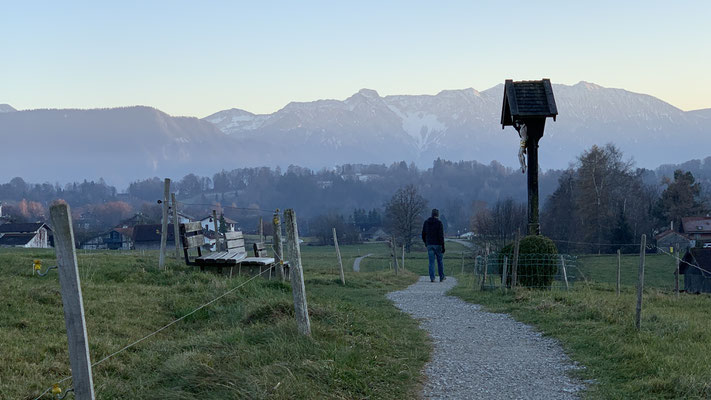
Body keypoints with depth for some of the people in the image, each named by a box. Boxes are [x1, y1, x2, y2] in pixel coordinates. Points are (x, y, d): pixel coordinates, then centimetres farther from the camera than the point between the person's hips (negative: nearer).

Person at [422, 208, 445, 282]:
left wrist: (426, 243, 24)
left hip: (429, 245, 3)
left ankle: (432, 278, -2)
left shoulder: (426, 222, 6)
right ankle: (442, 277, 16)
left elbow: (423, 234, 10)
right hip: (437, 244, -3)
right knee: (440, 261, 10)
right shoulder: (439, 223, -8)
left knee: (431, 262, 4)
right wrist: (443, 246, -11)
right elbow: (441, 235, -13)